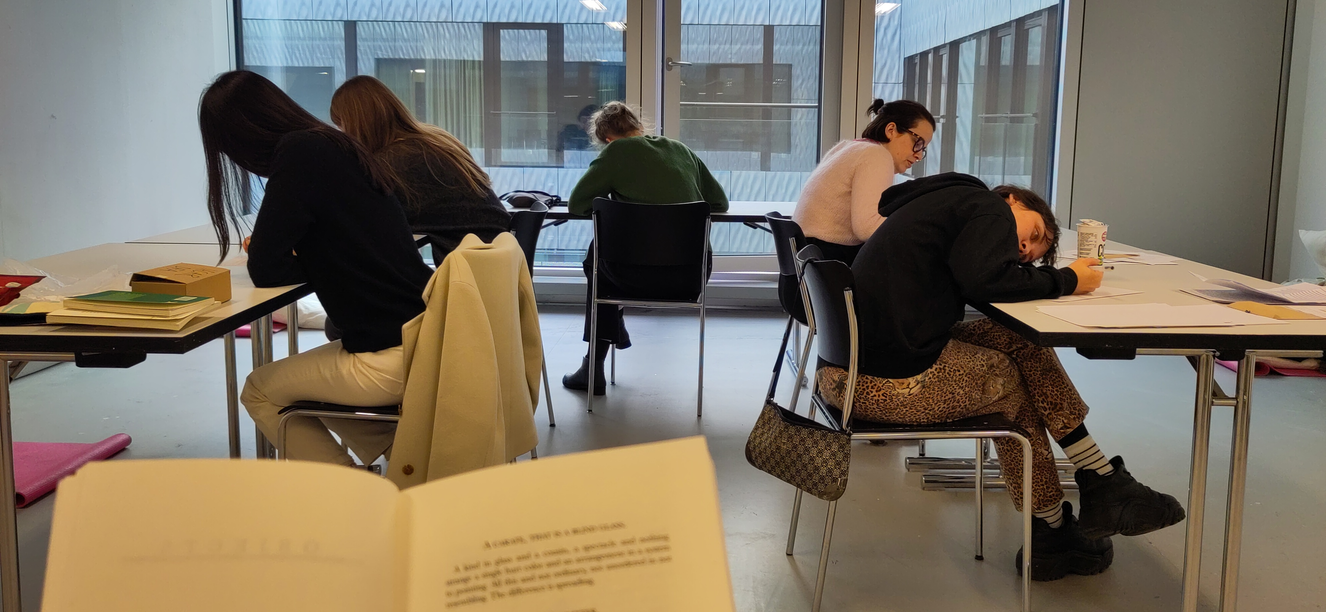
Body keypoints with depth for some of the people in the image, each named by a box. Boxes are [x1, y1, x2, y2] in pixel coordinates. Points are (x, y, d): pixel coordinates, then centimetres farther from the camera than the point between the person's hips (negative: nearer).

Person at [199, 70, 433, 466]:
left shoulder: (300, 155, -13)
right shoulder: (339, 148, 12)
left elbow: (266, 270, -10)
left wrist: (312, 262, 7)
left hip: (392, 357, -8)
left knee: (259, 392, 12)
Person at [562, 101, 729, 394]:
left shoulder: (616, 152, -2)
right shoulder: (682, 150, 11)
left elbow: (576, 204, 0)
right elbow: (719, 202, 15)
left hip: (643, 277, -5)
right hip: (690, 276, 5)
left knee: (595, 256, 29)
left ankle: (594, 370, 33)